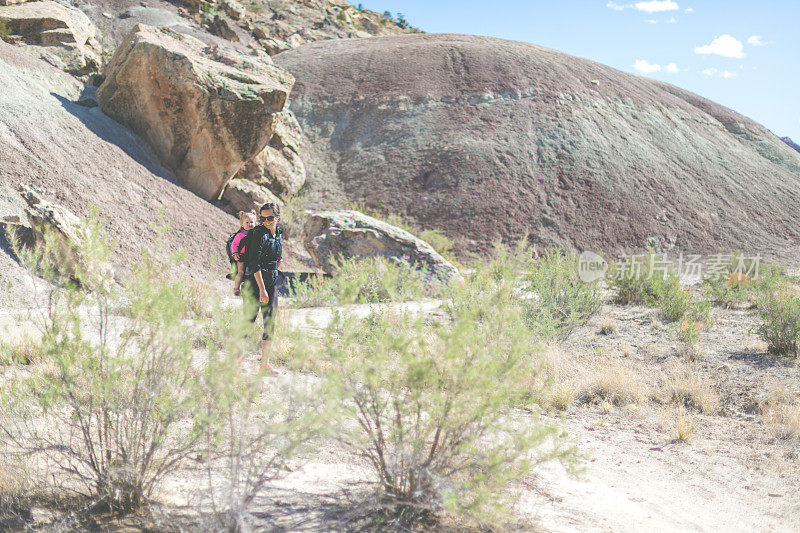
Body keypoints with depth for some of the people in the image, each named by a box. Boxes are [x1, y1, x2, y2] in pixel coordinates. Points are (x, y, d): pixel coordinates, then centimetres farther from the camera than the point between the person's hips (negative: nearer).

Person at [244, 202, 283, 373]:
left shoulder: (279, 233, 9)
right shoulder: (259, 233, -14)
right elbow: (254, 263, -19)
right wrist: (262, 288, -23)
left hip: (272, 282, 7)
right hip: (255, 281, -7)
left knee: (270, 324, 7)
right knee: (249, 320, -5)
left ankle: (265, 363, 14)